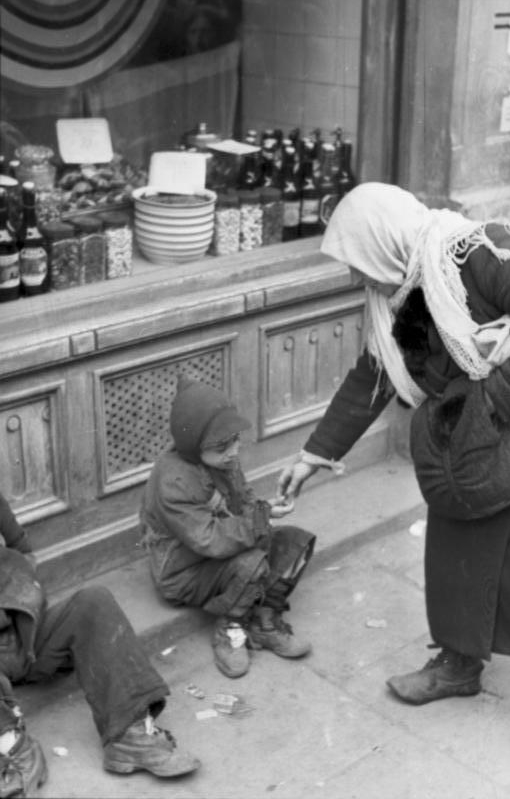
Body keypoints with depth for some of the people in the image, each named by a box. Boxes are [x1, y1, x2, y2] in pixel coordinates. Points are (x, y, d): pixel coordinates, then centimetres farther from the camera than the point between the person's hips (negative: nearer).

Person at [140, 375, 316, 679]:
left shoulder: (224, 458, -5)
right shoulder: (173, 483, -32)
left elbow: (243, 498, 10)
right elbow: (209, 540, -35)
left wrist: (262, 509, -13)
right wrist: (261, 518, -32)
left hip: (223, 551, 9)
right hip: (183, 573, -9)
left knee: (297, 540, -4)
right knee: (251, 563, -34)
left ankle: (264, 621, 0)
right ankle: (228, 632, -9)